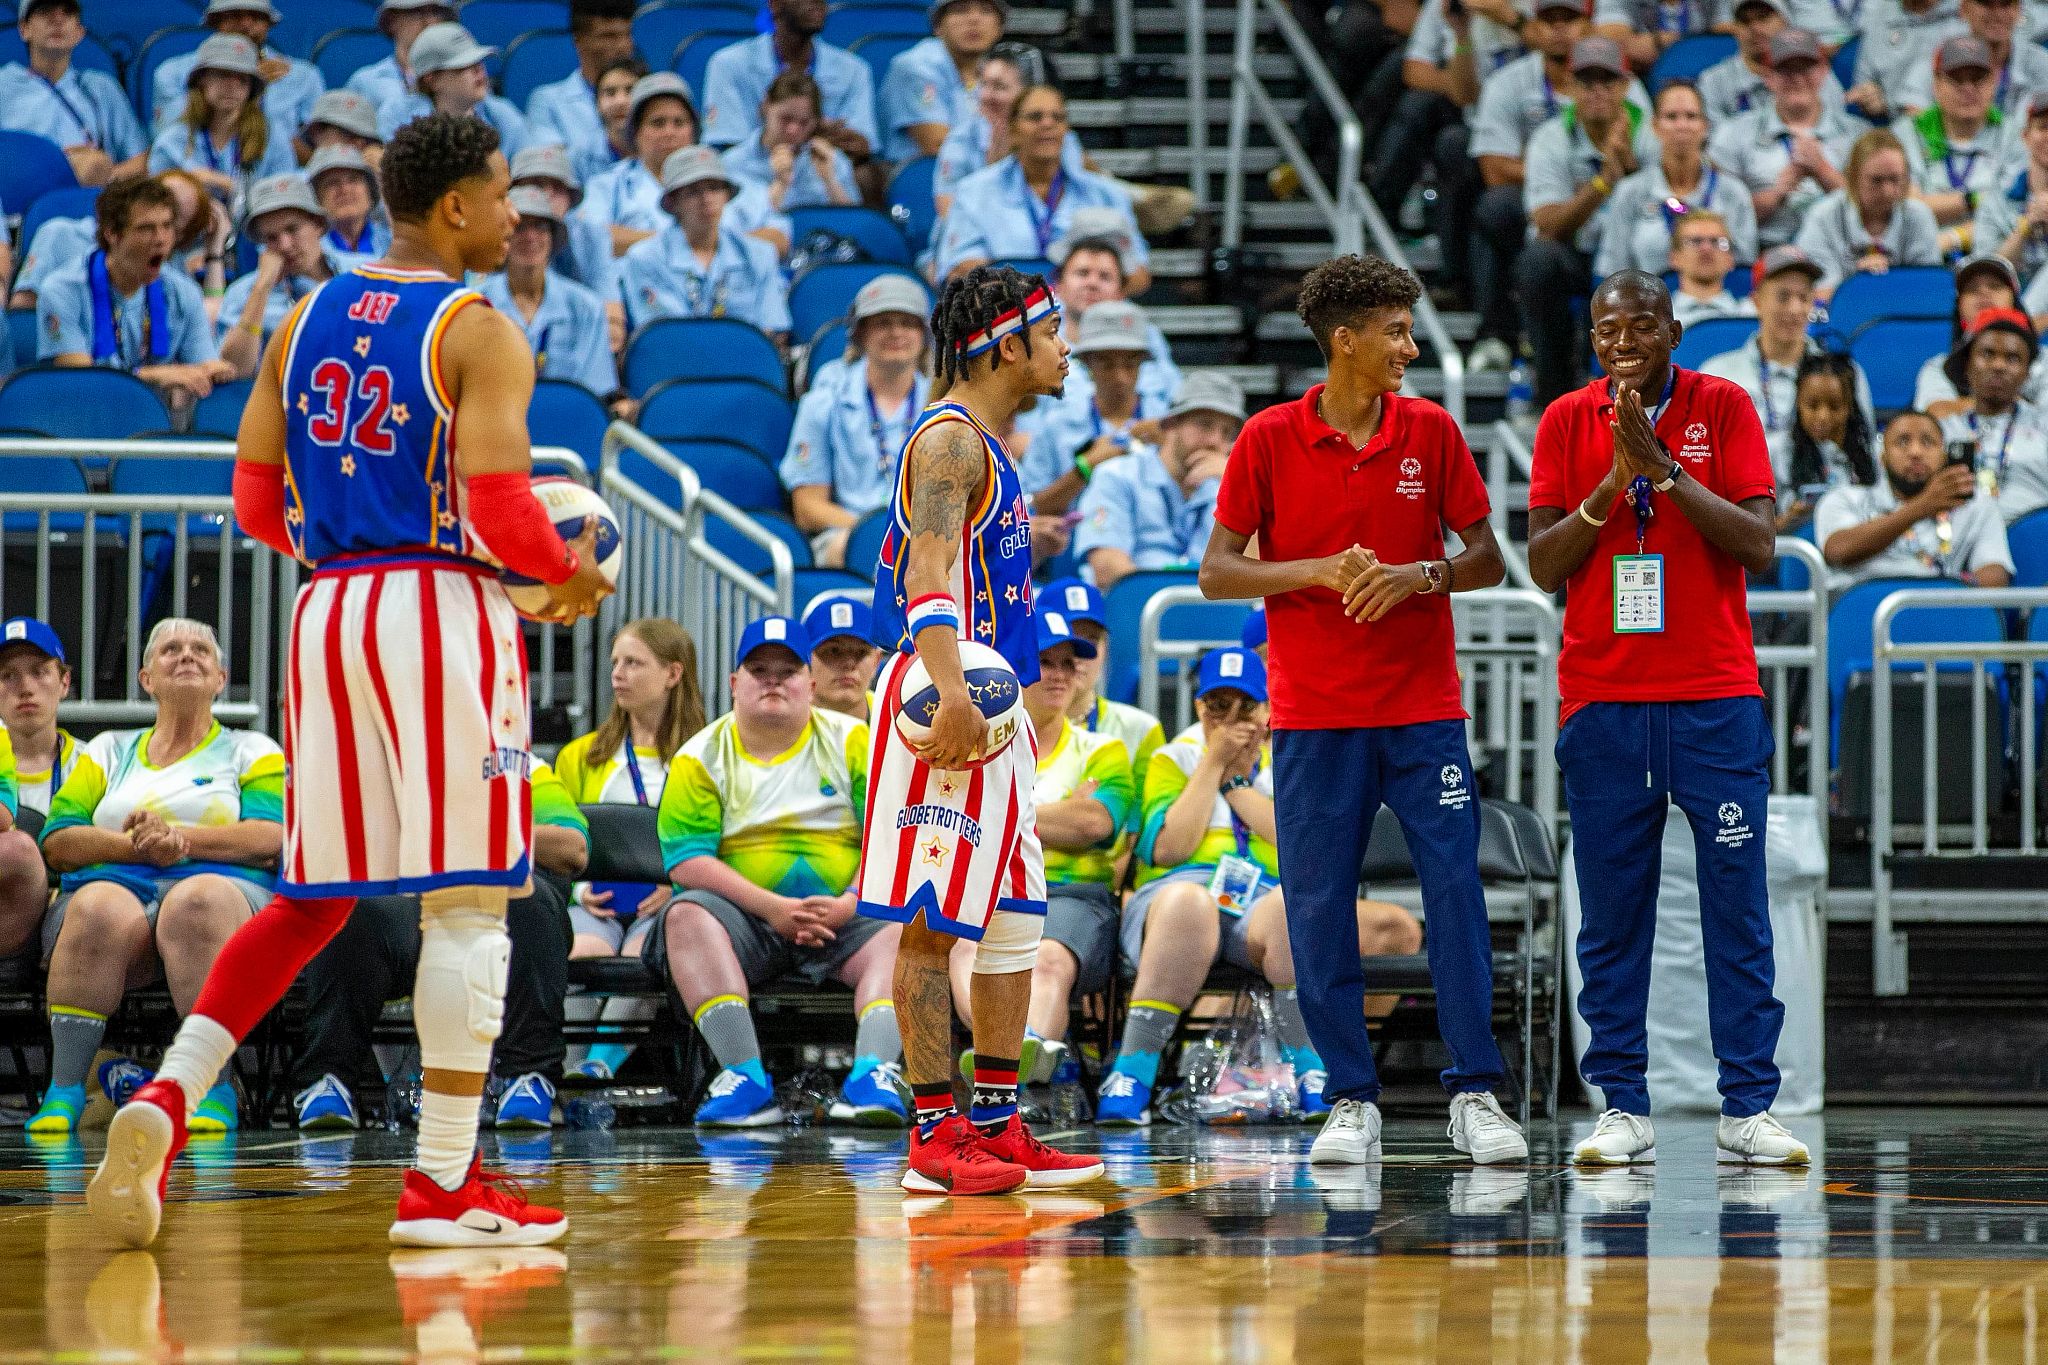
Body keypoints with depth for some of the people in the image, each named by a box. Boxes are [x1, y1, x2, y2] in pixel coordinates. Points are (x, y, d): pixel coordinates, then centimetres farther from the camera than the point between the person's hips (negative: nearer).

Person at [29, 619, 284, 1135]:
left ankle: (214, 1091, -40)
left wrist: (180, 836, -12)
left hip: (218, 882, -2)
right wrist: (135, 844, -8)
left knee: (197, 902, -39)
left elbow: (272, 838, 2)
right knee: (100, 911, -37)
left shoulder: (252, 751, 21)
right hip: (116, 883, 2)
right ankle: (63, 1091, -37)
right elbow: (57, 841, 12)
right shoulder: (109, 750, 26)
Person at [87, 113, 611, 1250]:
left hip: (328, 608, 6)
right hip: (446, 609, -6)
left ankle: (166, 1098, -7)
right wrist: (568, 573, 1)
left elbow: (256, 496, 13)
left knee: (312, 898, 12)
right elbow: (496, 500, -17)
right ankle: (443, 1185, -1)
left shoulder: (307, 320, 13)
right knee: (467, 898, 0)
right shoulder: (481, 335, -7)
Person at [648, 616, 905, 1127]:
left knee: (900, 931, -29)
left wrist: (850, 903, -17)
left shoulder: (852, 741, 10)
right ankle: (746, 1078, -44)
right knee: (686, 914, -31)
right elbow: (687, 860, -4)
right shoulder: (701, 757, 8)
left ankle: (873, 1073, -48)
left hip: (844, 917, 1)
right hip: (743, 915, 0)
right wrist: (772, 908, -17)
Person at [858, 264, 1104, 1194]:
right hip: (947, 705, -11)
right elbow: (927, 572, -25)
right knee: (932, 924, -7)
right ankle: (935, 1135, -7)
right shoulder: (949, 439, -11)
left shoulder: (985, 448, 20)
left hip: (991, 706, 11)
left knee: (1014, 925, 11)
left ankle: (997, 1126, 15)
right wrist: (952, 690, -37)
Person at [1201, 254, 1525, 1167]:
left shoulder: (1431, 432, 4)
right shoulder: (1270, 439, -1)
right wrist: (1319, 571, -14)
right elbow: (1217, 572, 1)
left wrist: (1419, 576, -12)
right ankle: (1350, 1100, 9)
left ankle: (1475, 1097, 1)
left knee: (1456, 894, -4)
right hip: (1313, 713, -1)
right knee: (1319, 909, 0)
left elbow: (1486, 558, 8)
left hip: (1424, 708, 1)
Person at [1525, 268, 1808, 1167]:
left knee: (1737, 907, -2)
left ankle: (1746, 1110, 0)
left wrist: (1665, 468, -14)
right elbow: (1543, 567, 1)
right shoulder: (1567, 422, 7)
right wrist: (1612, 483, -12)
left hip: (1716, 698, -1)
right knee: (1612, 915, 0)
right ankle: (1623, 1109, 4)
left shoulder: (1723, 409, 3)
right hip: (1602, 698, 1)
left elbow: (1760, 547, -6)